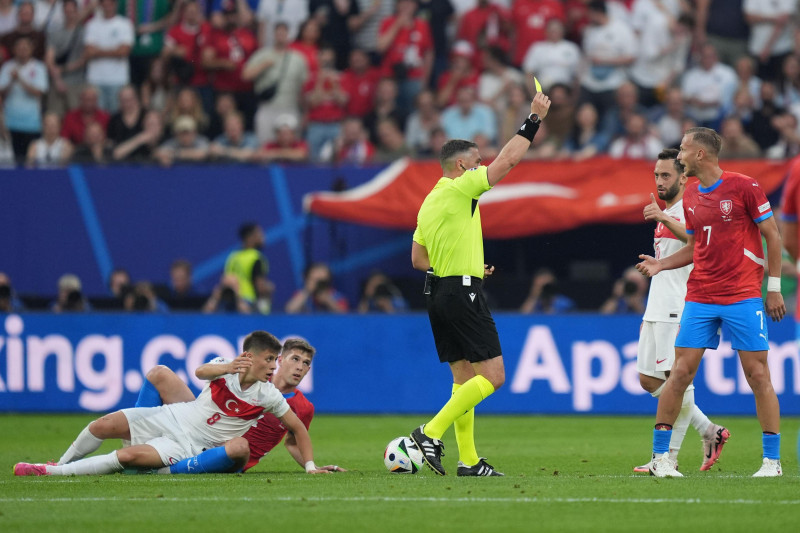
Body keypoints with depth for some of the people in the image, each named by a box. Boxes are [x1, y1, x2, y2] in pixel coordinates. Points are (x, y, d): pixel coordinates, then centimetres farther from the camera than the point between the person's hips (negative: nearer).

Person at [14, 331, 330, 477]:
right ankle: (60, 465, 14)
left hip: (189, 446, -2)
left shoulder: (268, 395, -8)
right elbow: (201, 372, -30)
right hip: (175, 417, 2)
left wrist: (310, 466, -5)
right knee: (105, 425, -12)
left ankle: (53, 473, -17)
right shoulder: (224, 368, -7)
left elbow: (298, 428, 2)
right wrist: (229, 368, -50)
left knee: (128, 457, -25)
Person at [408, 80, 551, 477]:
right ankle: (432, 432, -16)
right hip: (463, 293, -10)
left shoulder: (430, 201, 16)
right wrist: (533, 120, -7)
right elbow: (508, 160, -13)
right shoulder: (460, 189, -9)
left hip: (440, 293, 10)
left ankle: (468, 460, 7)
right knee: (492, 376, -9)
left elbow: (418, 259, 20)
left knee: (464, 378, 10)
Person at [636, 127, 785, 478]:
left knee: (757, 374, -4)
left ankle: (772, 459, 4)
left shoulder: (744, 186, -6)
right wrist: (660, 264, 4)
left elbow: (772, 236, -3)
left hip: (744, 297, -5)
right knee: (680, 372, -2)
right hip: (700, 297, 5)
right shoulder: (690, 197, 11)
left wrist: (774, 288, -6)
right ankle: (660, 455, 4)